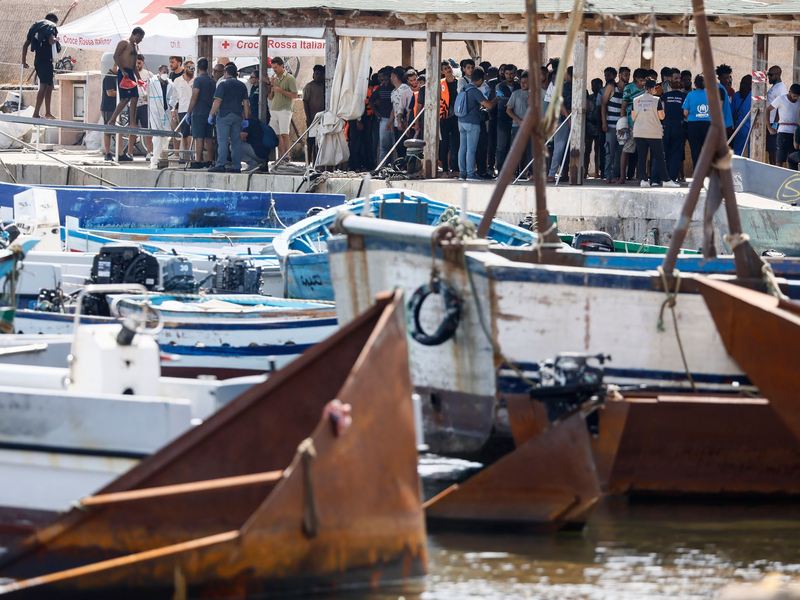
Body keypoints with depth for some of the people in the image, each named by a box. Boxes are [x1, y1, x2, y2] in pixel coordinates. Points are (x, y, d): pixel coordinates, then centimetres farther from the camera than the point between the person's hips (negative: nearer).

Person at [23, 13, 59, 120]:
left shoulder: (36, 26, 19)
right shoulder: (51, 26, -4)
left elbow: (25, 44, 16)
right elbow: (51, 41, -23)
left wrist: (24, 61, 17)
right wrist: (56, 39, 1)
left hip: (38, 60, 8)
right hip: (46, 60, -8)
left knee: (50, 84, 19)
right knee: (44, 86, -9)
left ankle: (48, 113, 23)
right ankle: (36, 113, -16)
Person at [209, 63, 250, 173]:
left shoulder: (223, 85, -6)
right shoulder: (242, 86, 10)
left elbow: (218, 101, -11)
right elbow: (246, 103, 11)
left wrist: (211, 115, -5)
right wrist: (246, 118, 15)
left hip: (224, 115, -5)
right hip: (237, 116, 5)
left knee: (222, 140, -6)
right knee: (236, 141, 7)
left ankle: (220, 165, -12)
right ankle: (236, 166, 6)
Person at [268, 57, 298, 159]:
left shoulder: (289, 78, -1)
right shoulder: (275, 79, 18)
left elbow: (294, 95, -8)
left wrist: (280, 90, -14)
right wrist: (271, 85, 3)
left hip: (284, 109, -6)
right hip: (273, 110, 6)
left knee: (284, 134, -12)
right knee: (277, 135, 2)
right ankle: (281, 158, 3)